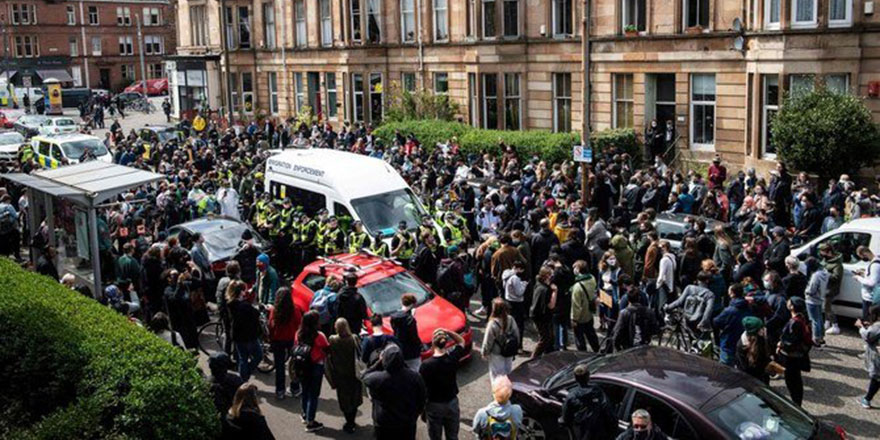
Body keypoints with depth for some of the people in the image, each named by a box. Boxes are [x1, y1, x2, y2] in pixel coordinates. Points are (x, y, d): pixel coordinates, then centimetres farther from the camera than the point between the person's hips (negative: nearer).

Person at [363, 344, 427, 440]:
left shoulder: (378, 378, -24)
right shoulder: (415, 376, -15)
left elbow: (366, 376, -1)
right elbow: (423, 397, -1)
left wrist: (379, 362, -1)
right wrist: (415, 413, 14)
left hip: (385, 428, -2)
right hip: (408, 425, 2)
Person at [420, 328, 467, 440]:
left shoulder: (426, 365, -22)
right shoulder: (453, 357, -14)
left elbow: (422, 388, -14)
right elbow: (461, 341, 6)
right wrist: (448, 332, -9)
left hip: (434, 405, -3)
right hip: (452, 403, 3)